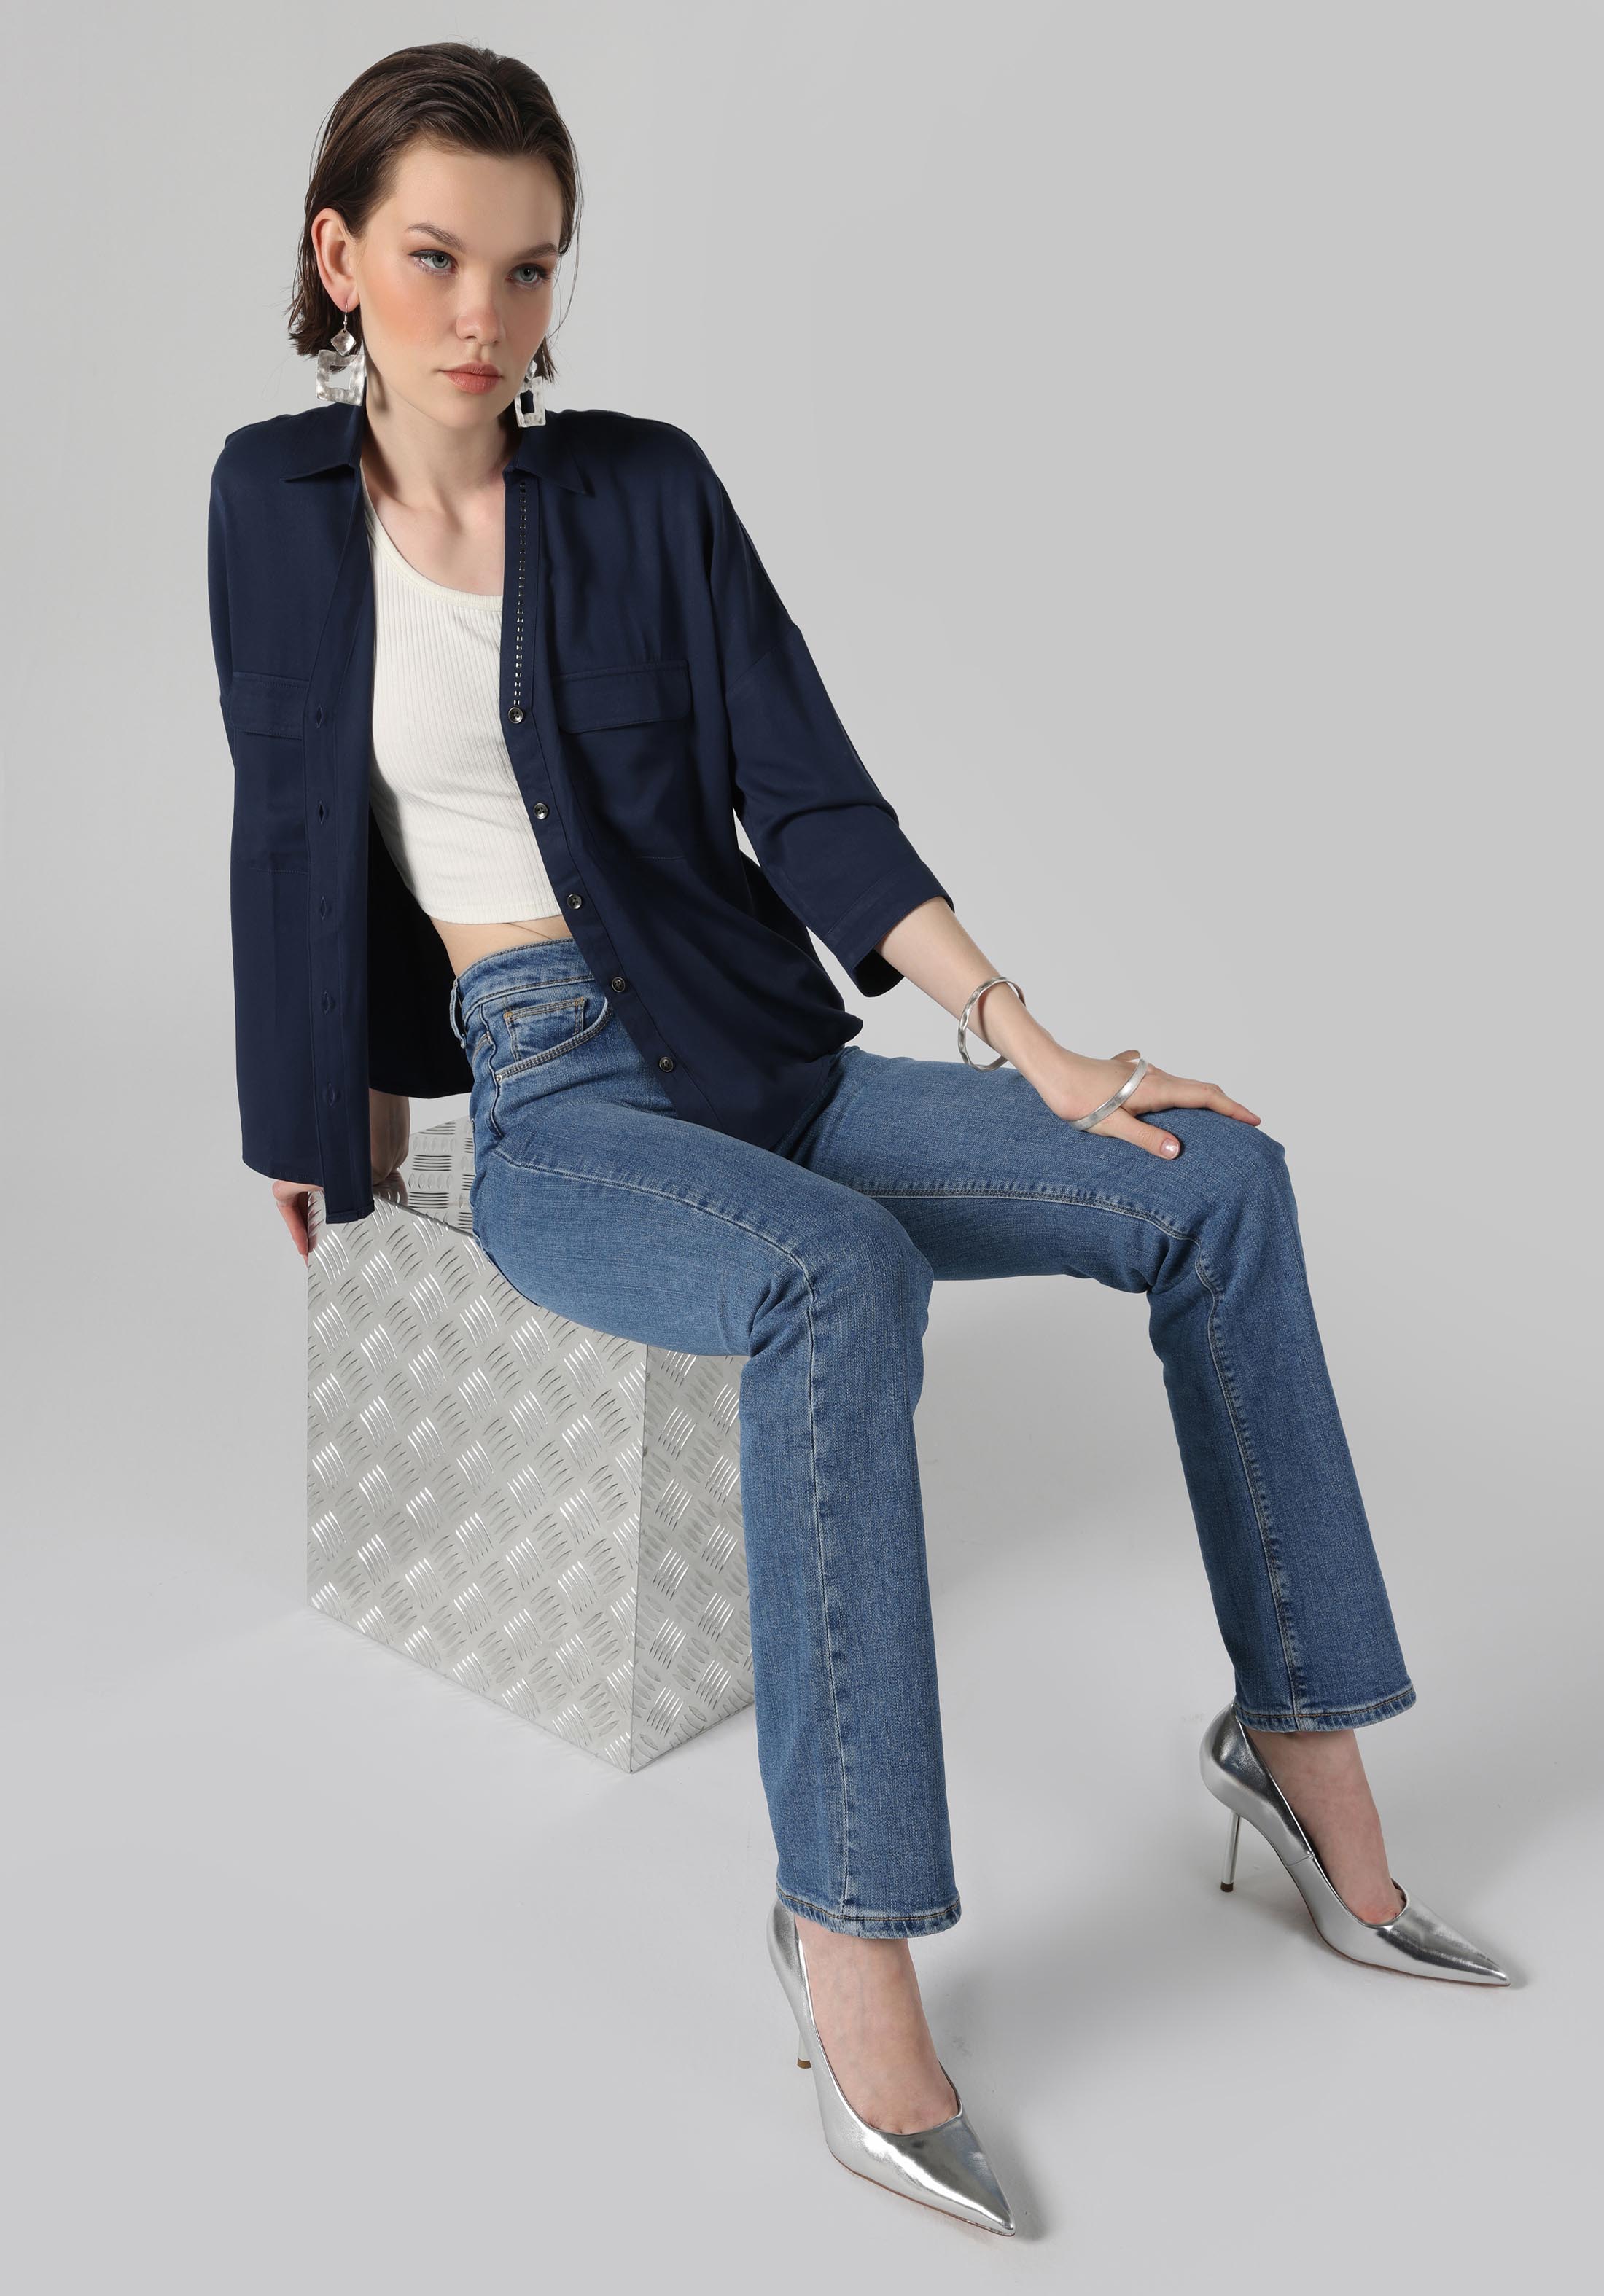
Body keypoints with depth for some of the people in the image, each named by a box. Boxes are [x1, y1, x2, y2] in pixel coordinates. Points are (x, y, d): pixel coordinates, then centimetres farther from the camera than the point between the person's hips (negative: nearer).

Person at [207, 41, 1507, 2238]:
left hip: (768, 1053, 3)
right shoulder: (277, 499, 3)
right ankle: (846, 1923, -27)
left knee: (1217, 1179, -16)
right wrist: (333, 1112, 13)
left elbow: (807, 797, -2)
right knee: (843, 1279, -37)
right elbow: (290, 831, 10)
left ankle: (1302, 1738, -5)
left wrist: (1031, 1043, -11)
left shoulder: (644, 484, 2)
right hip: (549, 1108, -3)